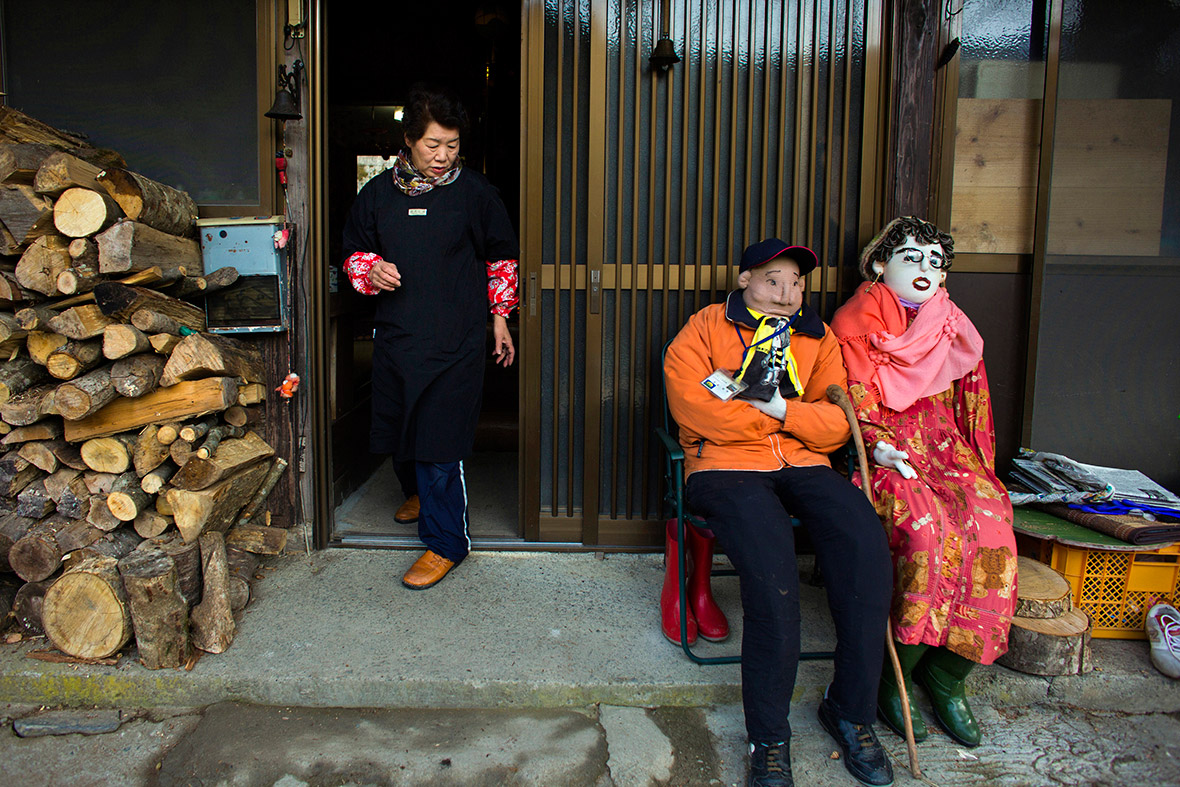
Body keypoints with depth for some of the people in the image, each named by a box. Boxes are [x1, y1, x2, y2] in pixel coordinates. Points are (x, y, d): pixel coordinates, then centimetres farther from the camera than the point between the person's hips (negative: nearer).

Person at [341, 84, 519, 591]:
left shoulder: (474, 192, -2)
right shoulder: (379, 192, 5)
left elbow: (501, 259, 8)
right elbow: (354, 252, 15)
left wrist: (499, 318, 8)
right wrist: (371, 272, -7)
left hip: (454, 342, -4)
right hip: (394, 336, 4)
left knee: (440, 444, -6)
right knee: (398, 432, 16)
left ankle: (446, 541, 9)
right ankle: (418, 491, 48)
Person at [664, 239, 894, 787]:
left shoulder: (817, 338, 20)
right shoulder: (704, 329, 7)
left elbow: (836, 426, 9)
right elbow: (695, 410, -10)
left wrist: (777, 407, -10)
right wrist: (787, 415, -2)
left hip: (802, 466, 4)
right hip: (725, 468, -4)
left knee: (866, 545, -25)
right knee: (772, 567, -32)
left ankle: (852, 711, -5)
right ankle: (769, 740, -14)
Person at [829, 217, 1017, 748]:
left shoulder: (953, 330, 20)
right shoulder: (856, 323, 6)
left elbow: (971, 407, 19)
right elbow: (853, 400, -3)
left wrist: (976, 467, 4)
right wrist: (877, 444, -21)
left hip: (946, 453, 5)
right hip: (884, 455, -4)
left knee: (991, 532, -25)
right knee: (926, 528, -34)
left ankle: (945, 679, -8)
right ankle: (892, 678, -16)